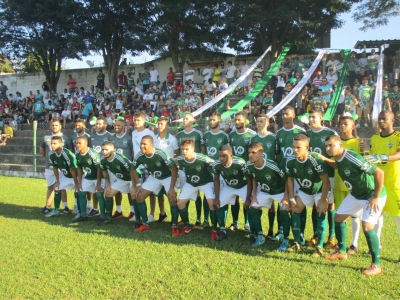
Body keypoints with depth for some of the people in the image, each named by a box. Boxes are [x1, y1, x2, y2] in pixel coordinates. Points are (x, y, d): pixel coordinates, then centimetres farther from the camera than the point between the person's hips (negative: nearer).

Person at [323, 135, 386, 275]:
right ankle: (342, 252, 28)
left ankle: (376, 265, -5)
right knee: (338, 217, 11)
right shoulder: (339, 159, -5)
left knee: (367, 226, -20)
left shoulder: (352, 158, -31)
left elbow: (379, 172, -31)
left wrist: (376, 197, -28)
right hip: (355, 194, 9)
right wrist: (326, 160, 6)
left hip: (372, 195, -9)